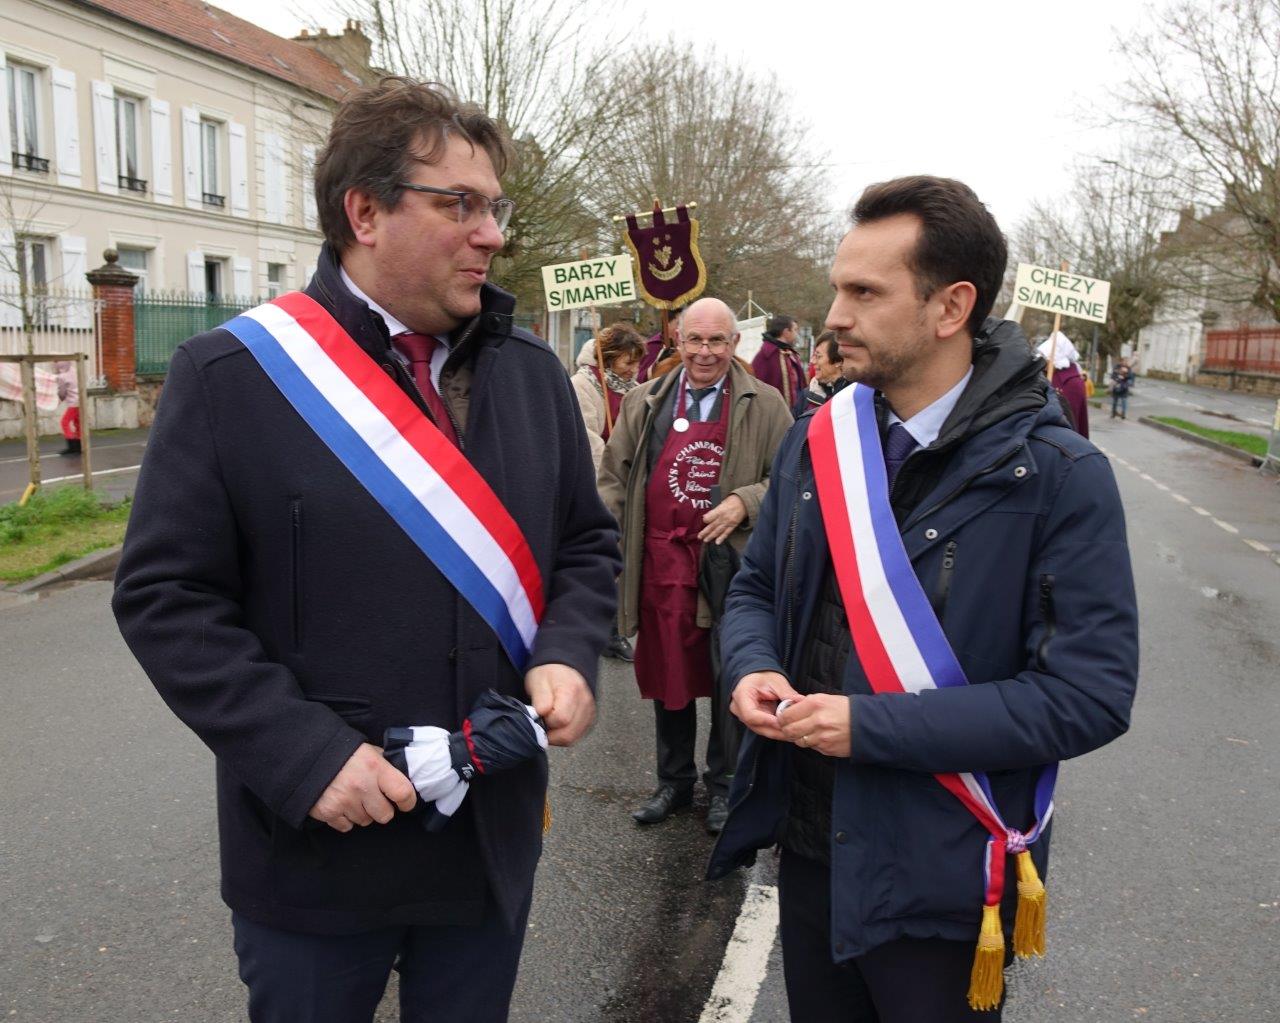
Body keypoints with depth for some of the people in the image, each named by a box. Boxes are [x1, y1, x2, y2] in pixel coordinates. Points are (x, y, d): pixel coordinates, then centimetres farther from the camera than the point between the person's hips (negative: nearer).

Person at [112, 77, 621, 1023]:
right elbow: (166, 595, -11)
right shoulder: (231, 375, -10)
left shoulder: (531, 370, 3)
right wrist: (304, 755, -19)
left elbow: (588, 543, 10)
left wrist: (567, 655, -9)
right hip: (316, 847, -3)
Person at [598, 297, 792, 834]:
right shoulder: (644, 403, 7)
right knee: (667, 676, 12)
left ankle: (723, 785, 29)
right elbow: (613, 479, 10)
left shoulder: (765, 406, 1)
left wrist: (744, 503, -14)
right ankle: (673, 781, 31)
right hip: (662, 563, 2)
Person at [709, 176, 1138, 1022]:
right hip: (809, 844, 5)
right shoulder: (817, 442, 0)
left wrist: (873, 726, -24)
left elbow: (1092, 692, -19)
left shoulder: (1059, 477, -17)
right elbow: (756, 590, 11)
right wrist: (754, 668, -12)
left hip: (941, 875, -4)